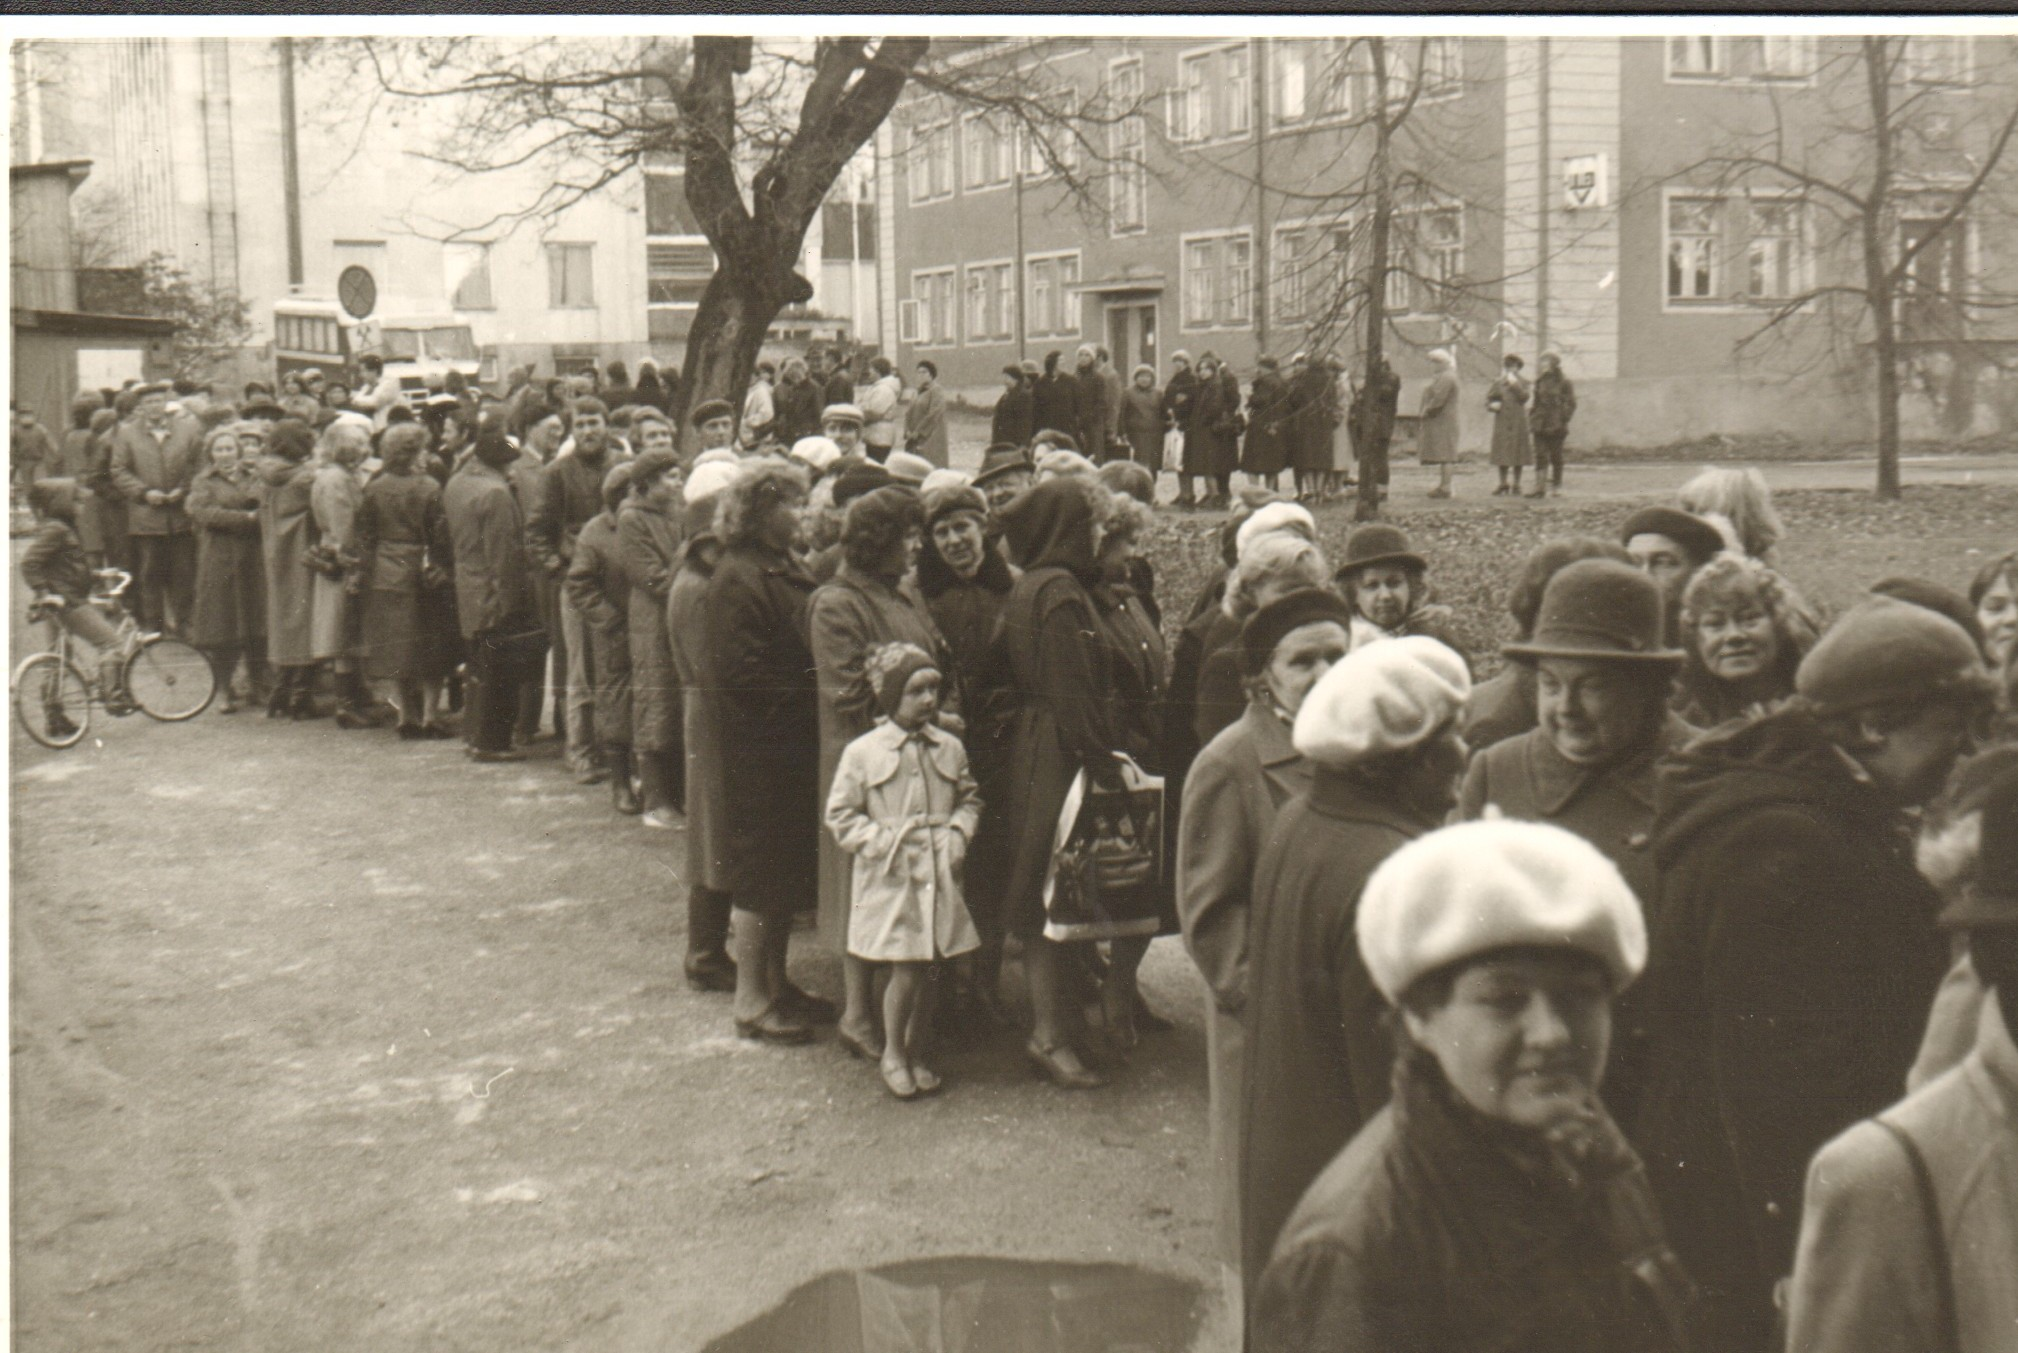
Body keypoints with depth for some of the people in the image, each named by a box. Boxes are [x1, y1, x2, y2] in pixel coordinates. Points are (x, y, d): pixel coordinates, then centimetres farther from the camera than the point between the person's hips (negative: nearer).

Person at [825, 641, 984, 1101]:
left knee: (927, 968, 8)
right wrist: (880, 842, -10)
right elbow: (840, 815, 0)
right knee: (905, 969, -6)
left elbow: (969, 799, 18)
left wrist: (959, 833, 1)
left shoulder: (950, 748, 6)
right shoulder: (862, 752, -5)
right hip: (890, 878, -4)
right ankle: (892, 1053, 16)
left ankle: (915, 1052, 25)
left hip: (939, 874, 4)